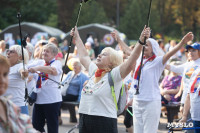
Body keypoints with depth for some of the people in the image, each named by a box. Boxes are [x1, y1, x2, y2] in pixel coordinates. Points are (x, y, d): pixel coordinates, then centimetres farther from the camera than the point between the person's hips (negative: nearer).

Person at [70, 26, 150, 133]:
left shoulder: (114, 75, -5)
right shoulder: (94, 72, 14)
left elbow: (130, 62, -18)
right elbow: (83, 57, 30)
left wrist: (141, 41, -29)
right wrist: (76, 38, 39)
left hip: (104, 124, -7)